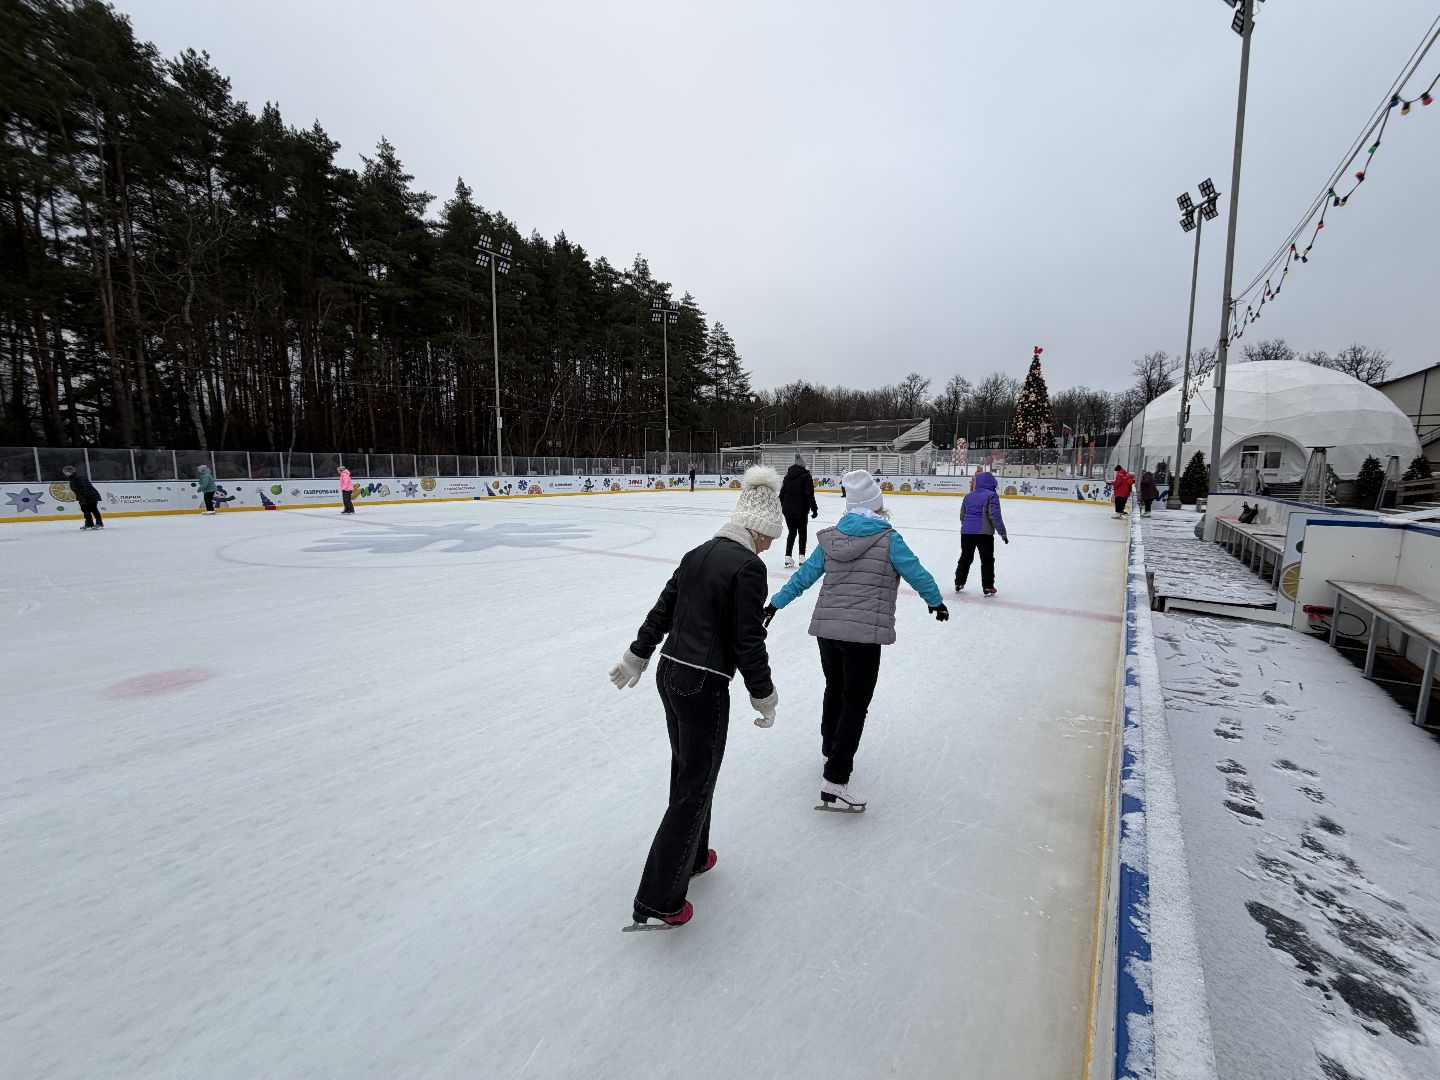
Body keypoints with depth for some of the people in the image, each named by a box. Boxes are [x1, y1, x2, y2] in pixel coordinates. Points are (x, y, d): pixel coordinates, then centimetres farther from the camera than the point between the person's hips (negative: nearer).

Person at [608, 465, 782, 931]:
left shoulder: (699, 553, 7)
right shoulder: (748, 567, -17)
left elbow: (663, 608, 14)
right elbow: (749, 642, -17)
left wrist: (636, 657, 23)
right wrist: (764, 696, -4)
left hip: (671, 674, 9)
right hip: (704, 687, -8)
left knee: (687, 771, 24)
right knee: (695, 787, 6)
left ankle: (691, 855, 45)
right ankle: (658, 901, 17)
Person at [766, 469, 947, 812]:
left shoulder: (832, 537, 4)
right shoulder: (888, 539, -8)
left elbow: (804, 575, 8)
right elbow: (918, 574, 0)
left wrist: (775, 604, 19)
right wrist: (937, 602, 19)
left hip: (826, 628, 5)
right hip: (864, 633, -5)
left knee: (835, 690, 25)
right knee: (855, 703, 2)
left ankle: (830, 750, 44)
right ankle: (835, 781, -1)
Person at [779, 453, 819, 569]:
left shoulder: (788, 475, 7)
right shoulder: (806, 476, -10)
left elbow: (782, 492, 11)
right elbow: (809, 495, -15)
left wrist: (782, 505, 22)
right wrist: (814, 509, -9)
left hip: (787, 510, 5)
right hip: (800, 510, -5)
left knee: (791, 532, 14)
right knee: (802, 533, 9)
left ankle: (788, 557, 8)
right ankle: (802, 557, 8)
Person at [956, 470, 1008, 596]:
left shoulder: (968, 496, 12)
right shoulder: (992, 495, -7)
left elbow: (962, 516, 18)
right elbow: (994, 516, -14)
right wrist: (1003, 532, -7)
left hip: (966, 532, 6)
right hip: (984, 533, -5)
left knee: (965, 557, 17)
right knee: (987, 560, 5)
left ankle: (959, 583, 22)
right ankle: (988, 587, 6)